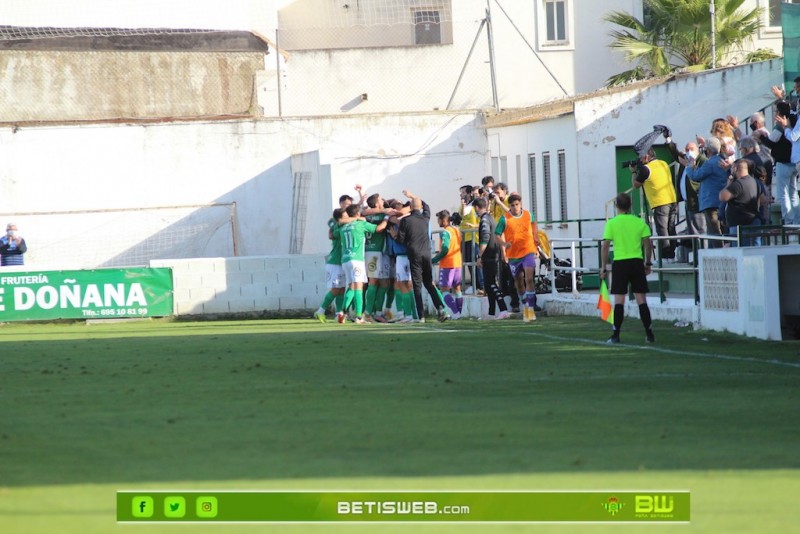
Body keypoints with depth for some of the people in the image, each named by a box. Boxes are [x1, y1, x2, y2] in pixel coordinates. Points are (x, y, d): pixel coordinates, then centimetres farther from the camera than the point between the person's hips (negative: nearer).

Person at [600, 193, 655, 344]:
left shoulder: (612, 223, -3)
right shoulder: (640, 222, 3)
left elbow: (605, 246, -6)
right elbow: (648, 244, 4)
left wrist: (603, 267, 1)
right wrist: (648, 262, 15)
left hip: (619, 264, -2)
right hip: (637, 262, 2)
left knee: (619, 301, 1)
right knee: (641, 300, 5)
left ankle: (616, 335, -1)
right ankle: (649, 334, 5)